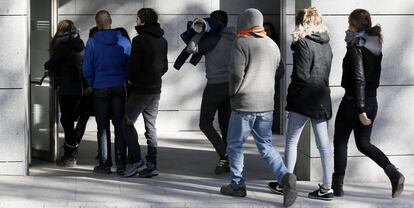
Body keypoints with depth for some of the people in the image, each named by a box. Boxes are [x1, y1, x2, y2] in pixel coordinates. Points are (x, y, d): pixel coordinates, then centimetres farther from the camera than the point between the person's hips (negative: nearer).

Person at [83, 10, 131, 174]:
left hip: (101, 89, -1)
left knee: (103, 128, 5)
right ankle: (121, 164, 1)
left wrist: (92, 85, 10)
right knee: (120, 126, 4)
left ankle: (105, 164, 5)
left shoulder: (92, 42, -5)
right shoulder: (124, 42, 0)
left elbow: (87, 68, -3)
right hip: (120, 88, 1)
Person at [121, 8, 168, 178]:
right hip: (156, 90, 7)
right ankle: (152, 164, 6)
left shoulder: (139, 40, -13)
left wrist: (131, 79, 3)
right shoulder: (163, 41, 10)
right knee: (151, 127, 9)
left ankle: (136, 161, -6)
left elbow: (134, 65, -15)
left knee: (127, 123, 2)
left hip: (140, 89, -7)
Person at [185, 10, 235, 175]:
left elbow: (191, 49, -17)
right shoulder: (234, 39, 8)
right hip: (230, 85, 6)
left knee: (205, 123, 3)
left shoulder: (214, 39, -12)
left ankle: (224, 155, -12)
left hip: (215, 85, -6)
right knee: (225, 124, 12)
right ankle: (229, 161, 9)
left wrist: (199, 33, -4)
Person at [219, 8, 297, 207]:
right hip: (266, 104, 6)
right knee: (266, 146, 10)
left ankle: (237, 185, 14)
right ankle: (285, 177, -10)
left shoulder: (241, 43, -10)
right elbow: (278, 73, 14)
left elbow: (236, 73, -16)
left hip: (244, 103, -5)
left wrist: (234, 93, -1)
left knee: (235, 145, 10)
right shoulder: (272, 44, 10)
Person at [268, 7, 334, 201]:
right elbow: (326, 71, 11)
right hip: (323, 98, 7)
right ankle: (327, 187, 7)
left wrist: (292, 92, -2)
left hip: (304, 98, -7)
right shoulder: (326, 43, 10)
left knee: (291, 141, 6)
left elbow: (301, 74, -16)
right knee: (324, 144, 6)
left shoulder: (303, 43, -12)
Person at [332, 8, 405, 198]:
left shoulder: (355, 48, -16)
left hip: (353, 101, -7)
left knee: (340, 142, 9)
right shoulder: (376, 47, 7)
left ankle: (337, 186, 14)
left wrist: (360, 110, -23)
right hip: (372, 101, 7)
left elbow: (359, 80, -22)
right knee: (363, 144, 16)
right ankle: (393, 173, -2)